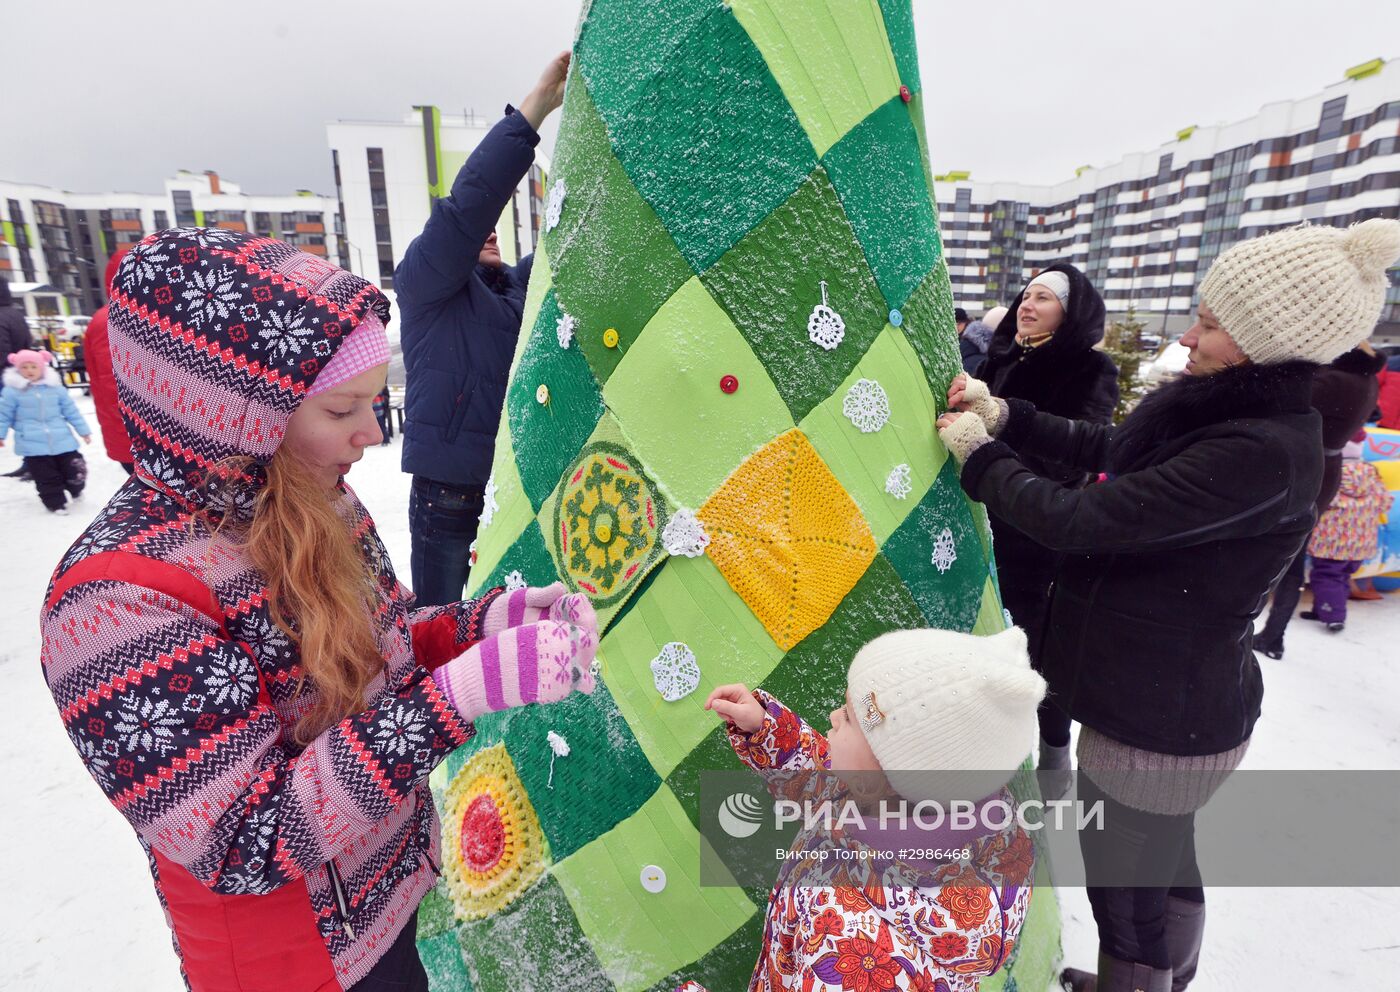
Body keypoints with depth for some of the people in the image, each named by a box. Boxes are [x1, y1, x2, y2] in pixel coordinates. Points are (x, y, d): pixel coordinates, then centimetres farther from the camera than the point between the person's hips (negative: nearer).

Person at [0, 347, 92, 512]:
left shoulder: (55, 388, 4)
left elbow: (71, 411, 9)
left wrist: (84, 431, 11)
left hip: (62, 440, 2)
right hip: (33, 445, -1)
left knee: (74, 471, 8)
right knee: (46, 477, 4)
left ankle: (76, 489, 37)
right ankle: (56, 503, 16)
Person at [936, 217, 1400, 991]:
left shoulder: (1261, 453, -29)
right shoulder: (1221, 405, -1)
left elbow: (1078, 521, -30)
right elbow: (1104, 448, 11)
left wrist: (975, 453, -16)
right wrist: (1004, 414, -2)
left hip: (1161, 717, -9)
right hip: (1168, 697, 9)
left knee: (1125, 888, 13)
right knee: (1164, 862, 30)